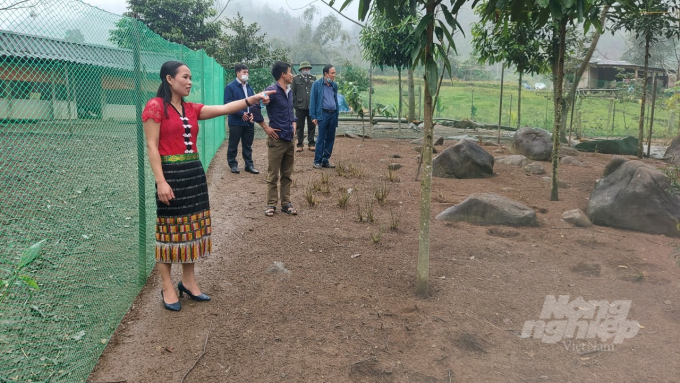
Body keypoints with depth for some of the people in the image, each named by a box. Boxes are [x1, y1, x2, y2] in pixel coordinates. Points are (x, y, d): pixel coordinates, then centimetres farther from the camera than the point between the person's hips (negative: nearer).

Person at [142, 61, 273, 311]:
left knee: (192, 228, 12)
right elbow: (152, 147, -12)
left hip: (194, 173, 7)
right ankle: (167, 288, 15)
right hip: (171, 174, -7)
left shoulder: (191, 109, 12)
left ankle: (188, 282, 26)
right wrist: (161, 181, -19)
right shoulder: (155, 107, -8)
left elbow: (223, 109, 2)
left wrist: (252, 99, -10)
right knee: (170, 230, 2)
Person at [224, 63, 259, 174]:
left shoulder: (249, 87, 14)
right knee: (233, 145, 5)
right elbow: (228, 104, -14)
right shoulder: (230, 87, -7)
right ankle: (233, 165, 17)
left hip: (249, 122, 6)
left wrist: (252, 113, -3)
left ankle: (249, 165, 19)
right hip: (236, 122, -6)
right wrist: (241, 114, -17)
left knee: (248, 145, 12)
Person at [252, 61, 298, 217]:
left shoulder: (289, 92, 12)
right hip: (277, 139, -7)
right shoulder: (272, 91, -13)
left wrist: (293, 125, 11)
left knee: (287, 174, 12)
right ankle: (271, 204, 11)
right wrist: (266, 127, -15)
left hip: (290, 139, 7)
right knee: (273, 175, 2)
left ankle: (286, 203, 20)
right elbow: (255, 107, -20)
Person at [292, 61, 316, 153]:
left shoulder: (314, 78, 11)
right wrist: (294, 104, -3)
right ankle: (300, 144, 12)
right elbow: (293, 93, 4)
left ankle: (311, 144, 15)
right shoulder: (295, 79, 5)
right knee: (300, 127, 4)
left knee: (312, 126, 6)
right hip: (300, 106, -2)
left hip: (312, 106, 2)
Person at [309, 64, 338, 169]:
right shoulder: (317, 84, -3)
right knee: (321, 139, -3)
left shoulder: (334, 85, 11)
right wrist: (313, 116, -9)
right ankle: (317, 161, 5)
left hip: (333, 114, 5)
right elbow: (312, 100, -4)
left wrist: (337, 115, 12)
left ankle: (326, 160, 17)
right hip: (323, 114, -5)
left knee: (330, 138, 8)